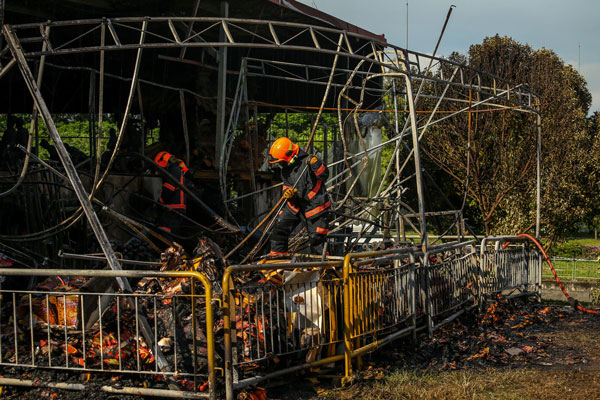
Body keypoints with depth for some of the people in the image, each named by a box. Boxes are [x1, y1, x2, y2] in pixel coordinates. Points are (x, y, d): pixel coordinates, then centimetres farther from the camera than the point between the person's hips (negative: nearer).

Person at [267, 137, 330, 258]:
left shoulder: (306, 162, -20)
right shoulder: (284, 168, 2)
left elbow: (324, 175, -26)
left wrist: (315, 164, -43)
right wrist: (287, 191, -12)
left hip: (314, 205, -6)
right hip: (295, 204, 7)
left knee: (316, 238, -1)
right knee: (280, 226, 5)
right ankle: (278, 253, 20)